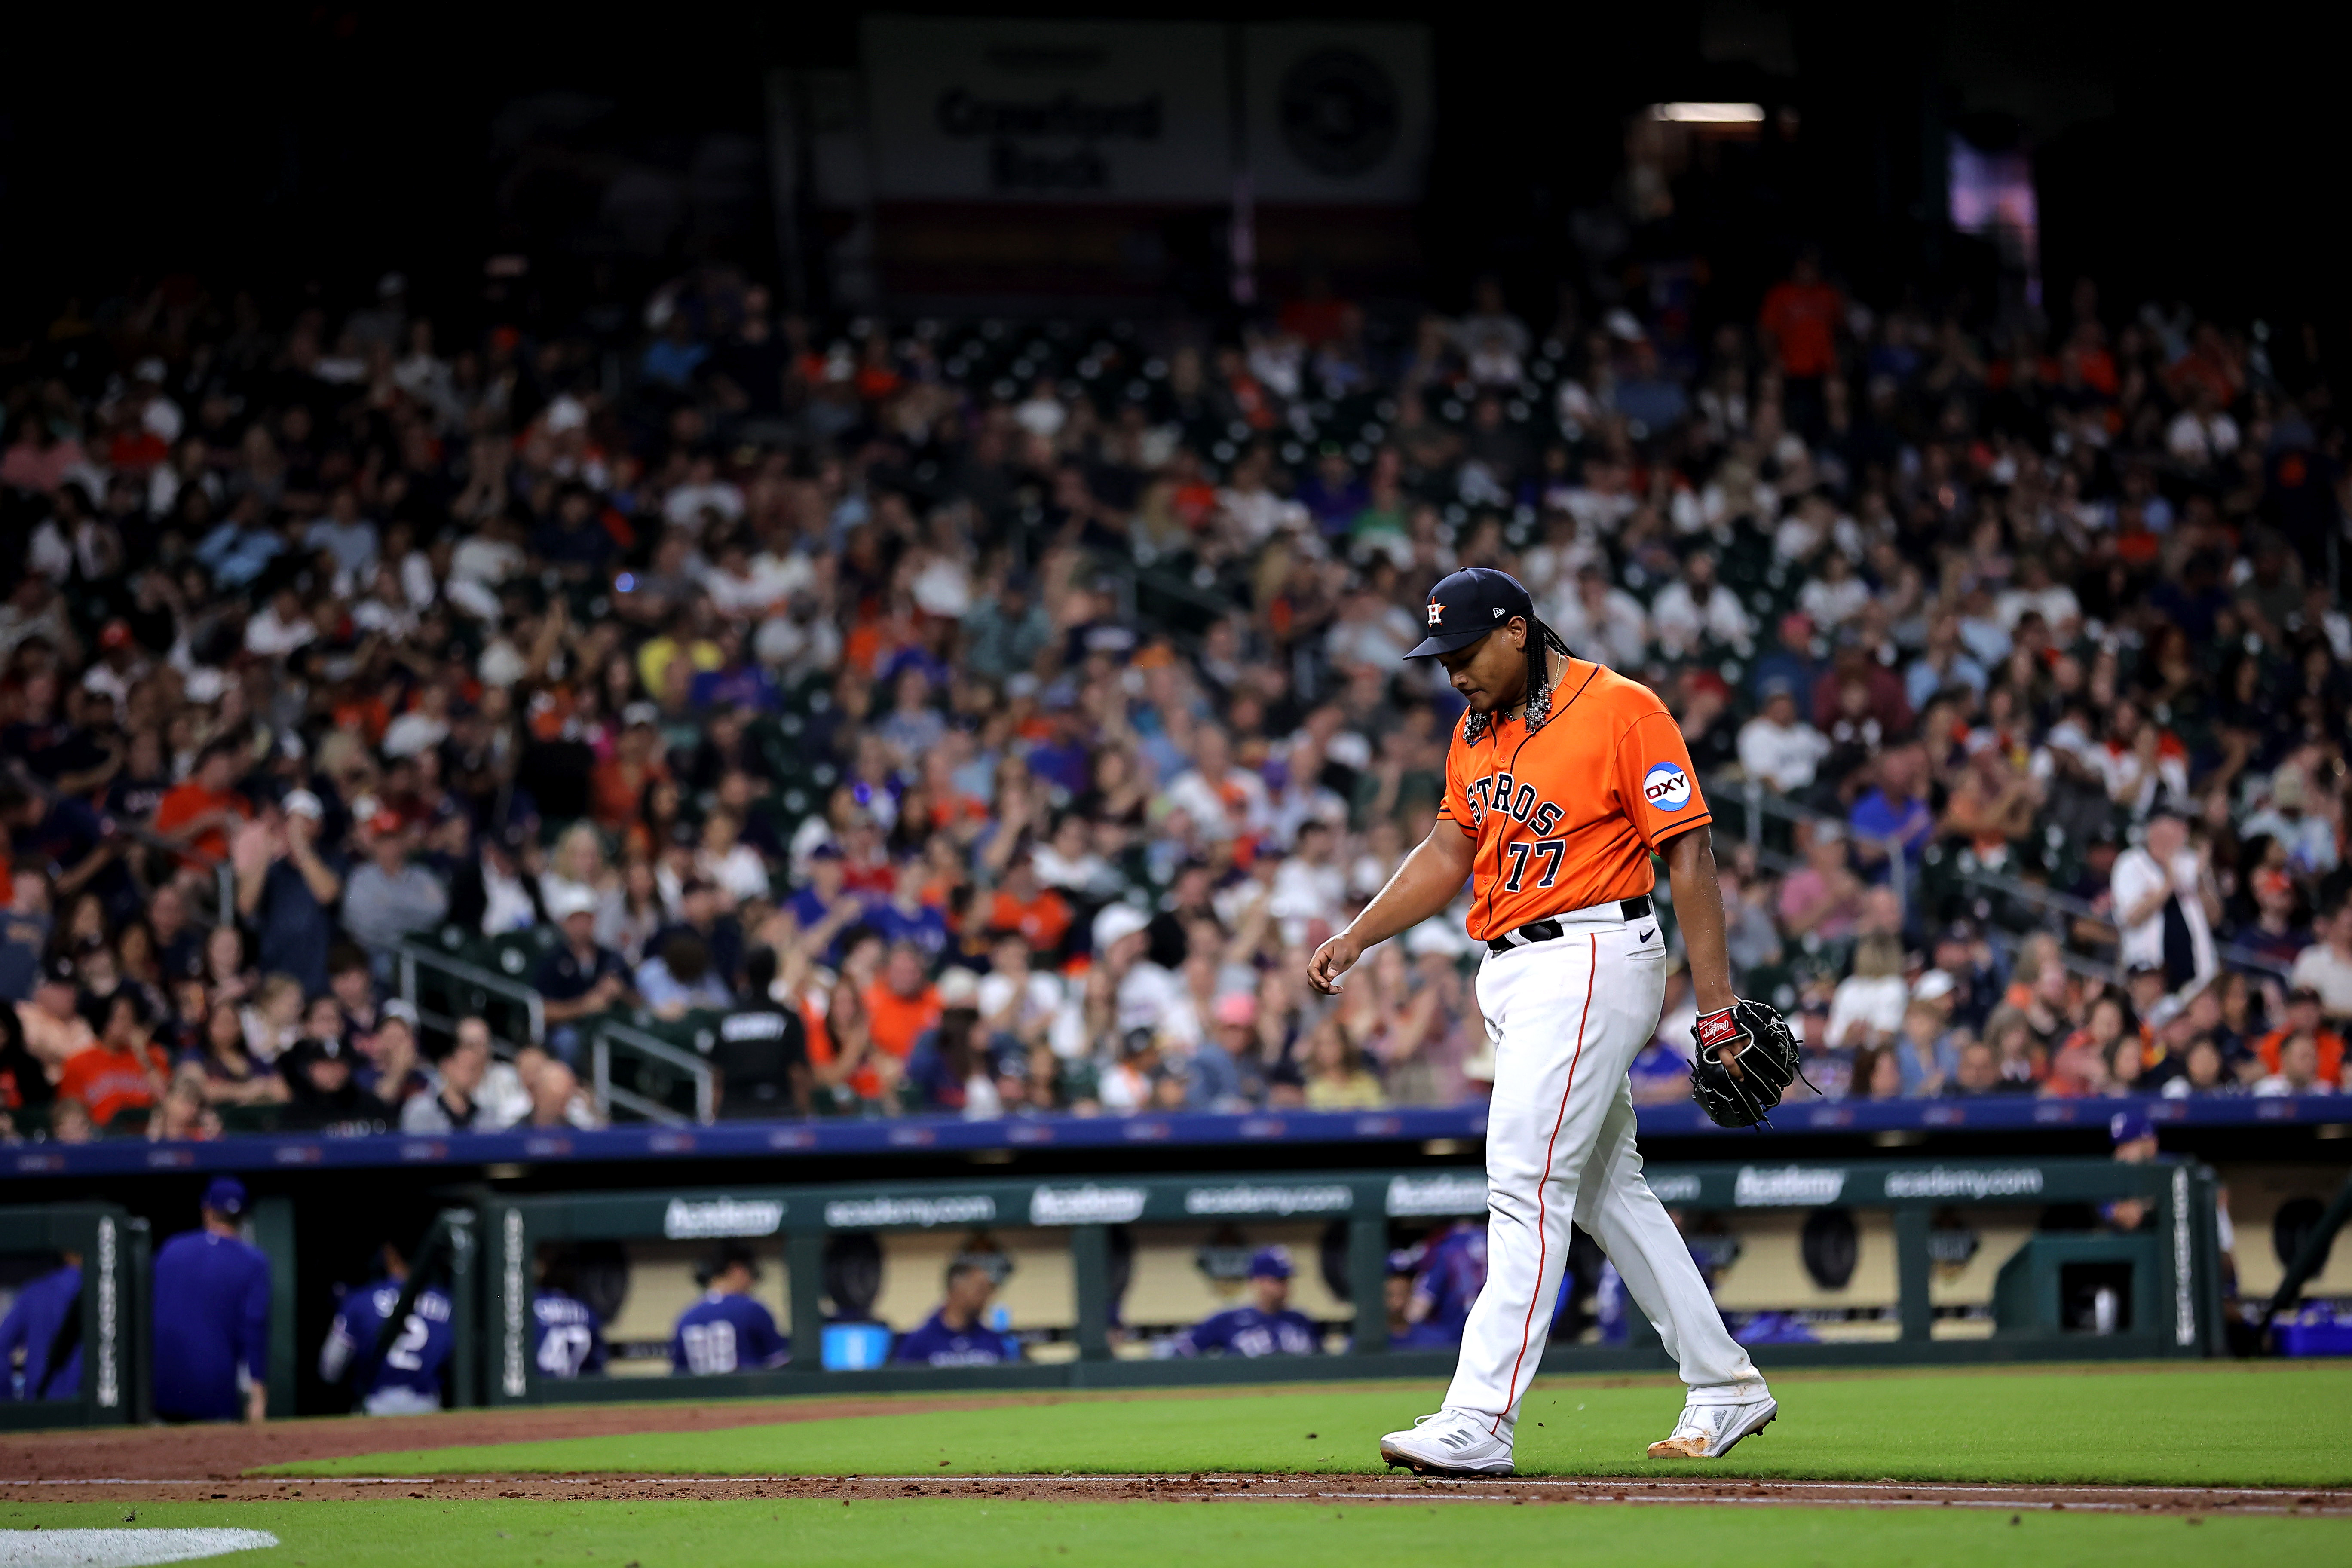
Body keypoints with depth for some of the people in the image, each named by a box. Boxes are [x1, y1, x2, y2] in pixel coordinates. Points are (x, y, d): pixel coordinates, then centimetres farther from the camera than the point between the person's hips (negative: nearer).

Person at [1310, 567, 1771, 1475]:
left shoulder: (1623, 711, -12)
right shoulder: (1478, 730, 13)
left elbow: (1689, 857, -13)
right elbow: (1449, 851, 19)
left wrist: (1717, 1007, -15)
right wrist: (1353, 941, 7)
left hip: (1591, 961, -9)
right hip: (1514, 978, 9)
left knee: (1525, 1186, -15)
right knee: (1607, 1189, 13)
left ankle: (1479, 1423, -19)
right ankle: (1724, 1390, 23)